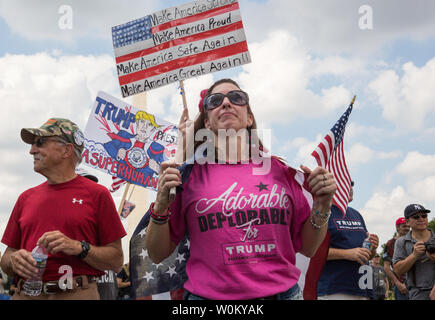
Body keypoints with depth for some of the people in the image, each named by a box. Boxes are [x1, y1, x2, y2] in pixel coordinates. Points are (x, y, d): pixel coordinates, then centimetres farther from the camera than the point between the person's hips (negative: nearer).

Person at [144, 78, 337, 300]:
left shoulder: (280, 171, 3)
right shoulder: (188, 175, -2)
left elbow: (307, 248, 10)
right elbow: (157, 255, 1)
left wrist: (322, 208, -5)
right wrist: (161, 207, -13)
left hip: (282, 292, 2)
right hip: (209, 294, -2)